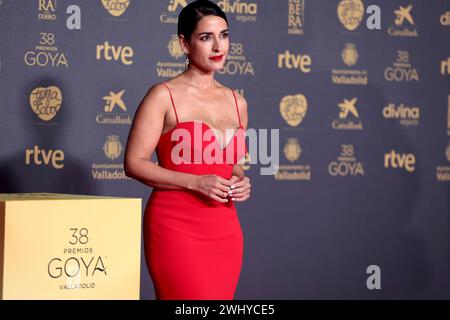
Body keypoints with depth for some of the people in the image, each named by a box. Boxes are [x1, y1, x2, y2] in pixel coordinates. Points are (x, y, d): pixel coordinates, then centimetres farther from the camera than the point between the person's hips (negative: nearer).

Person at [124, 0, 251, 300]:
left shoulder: (237, 102, 12)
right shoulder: (164, 96, -5)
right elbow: (134, 163, -9)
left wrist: (240, 181, 1)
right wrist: (195, 182, -18)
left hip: (225, 230, 6)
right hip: (176, 227, -6)